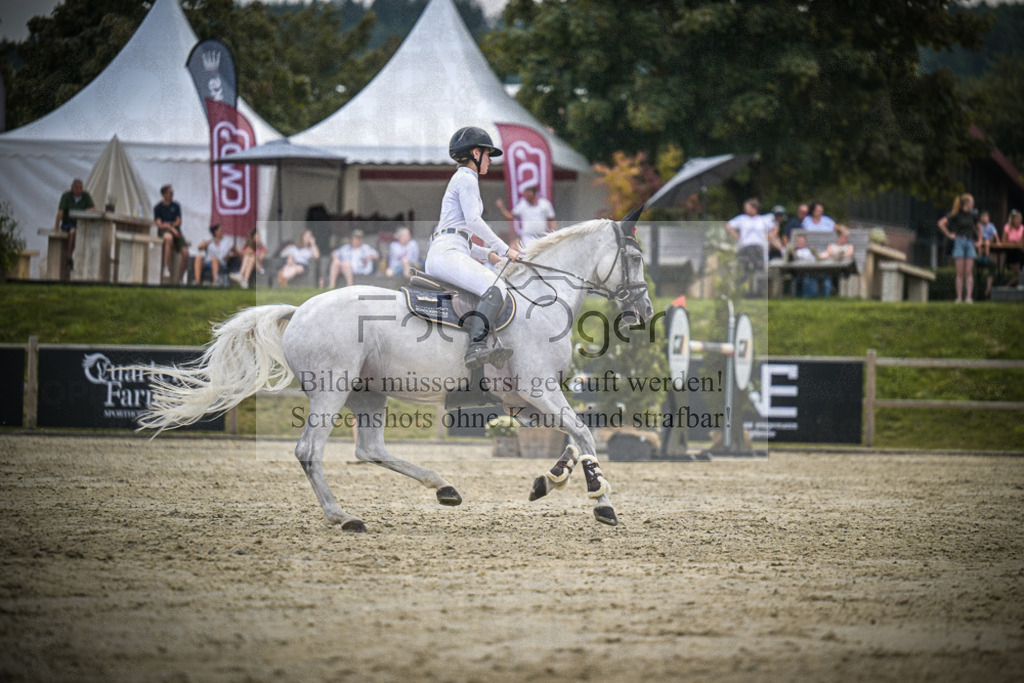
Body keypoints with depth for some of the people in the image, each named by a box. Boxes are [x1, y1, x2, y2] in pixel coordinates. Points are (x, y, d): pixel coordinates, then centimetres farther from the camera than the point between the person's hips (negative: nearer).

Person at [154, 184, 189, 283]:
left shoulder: (176, 206, 14)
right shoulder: (158, 207, 4)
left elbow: (179, 222, 9)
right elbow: (159, 224, -5)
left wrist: (170, 225, -11)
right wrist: (171, 228, -19)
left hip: (175, 230, 4)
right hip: (163, 231, -4)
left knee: (185, 252, -18)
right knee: (169, 238, -42)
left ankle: (179, 278, -7)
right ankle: (166, 267, -41)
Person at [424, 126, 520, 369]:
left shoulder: (459, 181, 31)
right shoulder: (466, 179, 1)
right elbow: (474, 220, -12)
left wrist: (487, 254, 24)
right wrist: (504, 249, -6)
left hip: (440, 255, 11)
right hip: (448, 255, -11)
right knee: (495, 288, -29)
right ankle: (476, 347, -45)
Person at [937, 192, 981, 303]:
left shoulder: (972, 216, 12)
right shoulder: (956, 214, -3)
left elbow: (977, 227, 30)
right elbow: (941, 223, -8)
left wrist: (978, 239, 19)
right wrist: (949, 235, -6)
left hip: (970, 242, 4)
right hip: (959, 242, -4)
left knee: (969, 272, -3)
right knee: (960, 273, -4)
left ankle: (969, 297, -7)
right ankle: (959, 297, -1)